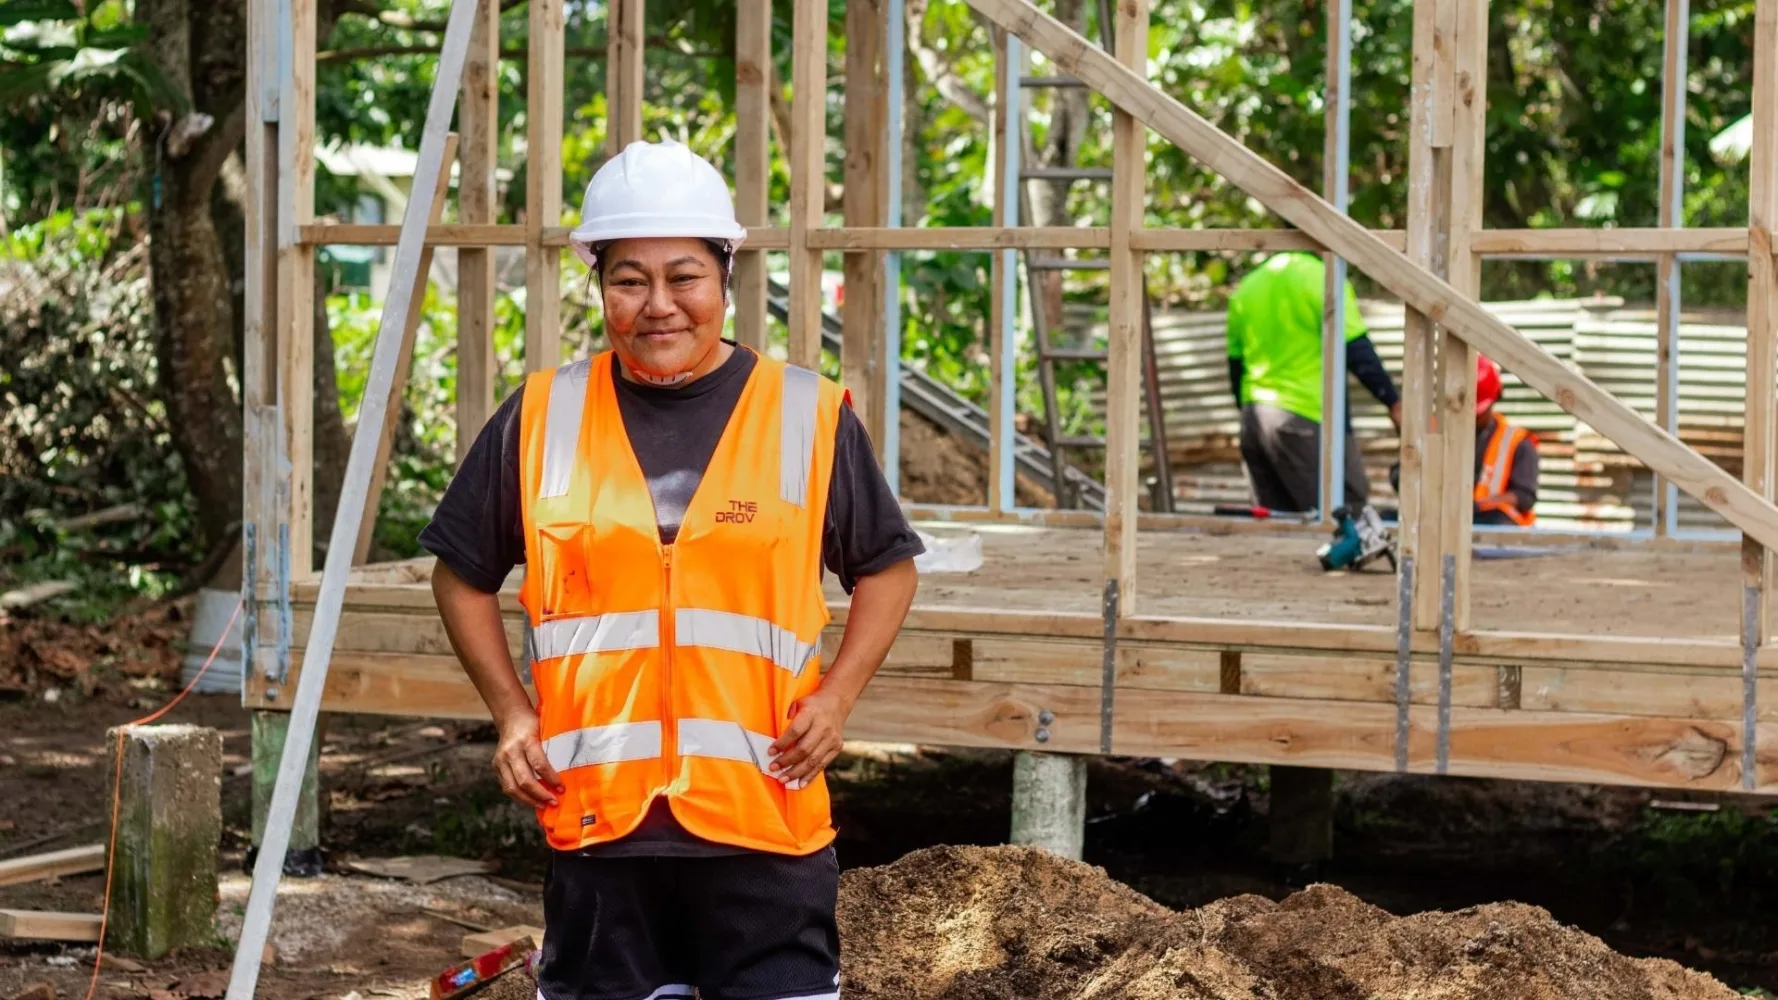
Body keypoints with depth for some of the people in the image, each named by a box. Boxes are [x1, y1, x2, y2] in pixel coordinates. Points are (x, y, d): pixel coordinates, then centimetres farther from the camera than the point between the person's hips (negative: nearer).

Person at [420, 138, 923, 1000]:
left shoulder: (809, 417, 1)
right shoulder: (541, 419, 4)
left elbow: (886, 568, 11)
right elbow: (464, 574, 15)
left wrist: (836, 695, -3)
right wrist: (510, 711, 4)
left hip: (763, 816, -1)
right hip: (597, 811, 1)